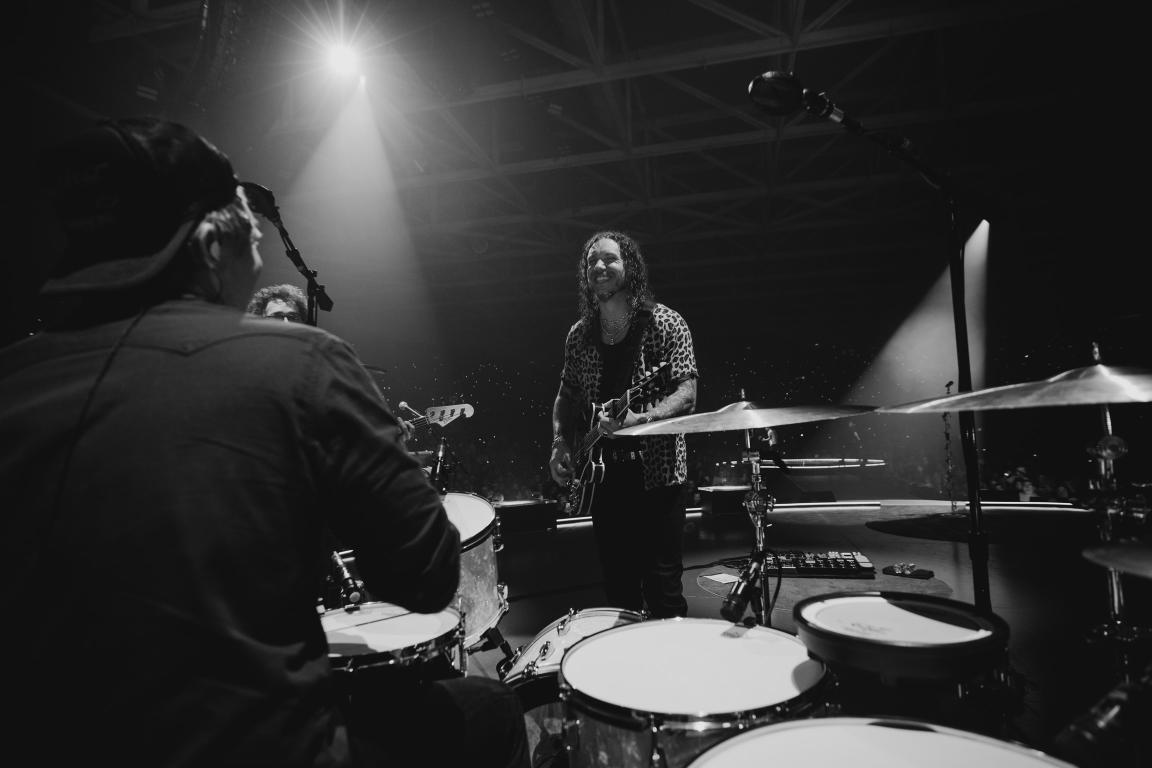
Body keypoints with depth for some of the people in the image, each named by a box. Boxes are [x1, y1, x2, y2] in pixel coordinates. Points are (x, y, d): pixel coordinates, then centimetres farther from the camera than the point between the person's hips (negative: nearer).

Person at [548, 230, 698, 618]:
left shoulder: (664, 323, -6)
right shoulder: (580, 334, 8)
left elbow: (687, 394, -13)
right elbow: (567, 396, 16)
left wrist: (641, 419, -29)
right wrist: (561, 443, -1)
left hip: (656, 472, -4)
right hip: (603, 473, 5)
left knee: (662, 587, -1)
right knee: (617, 586, 15)